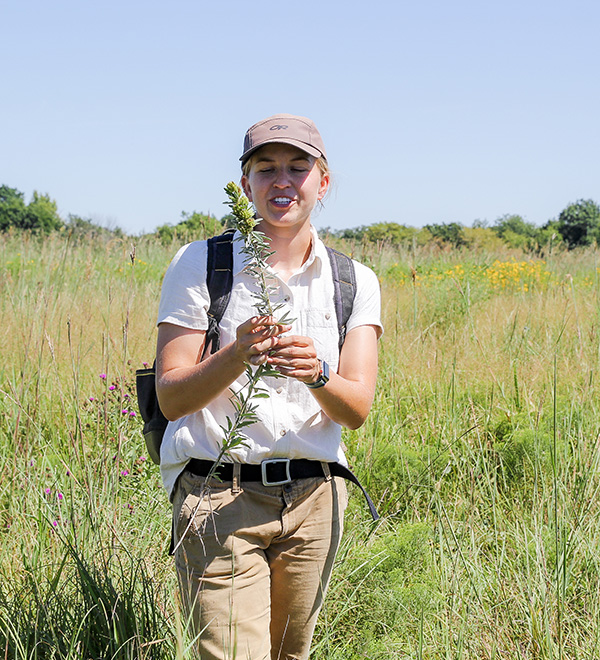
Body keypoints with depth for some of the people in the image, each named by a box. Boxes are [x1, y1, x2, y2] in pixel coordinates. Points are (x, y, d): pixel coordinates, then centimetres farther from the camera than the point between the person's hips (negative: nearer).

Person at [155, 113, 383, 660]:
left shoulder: (355, 281, 7)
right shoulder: (200, 264, -1)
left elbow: (357, 409, -2)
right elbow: (171, 398, -5)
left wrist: (315, 373, -24)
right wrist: (237, 356, -23)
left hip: (315, 497, 4)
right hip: (219, 499, -3)